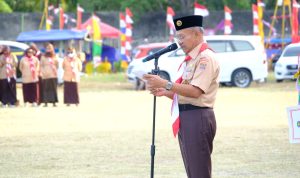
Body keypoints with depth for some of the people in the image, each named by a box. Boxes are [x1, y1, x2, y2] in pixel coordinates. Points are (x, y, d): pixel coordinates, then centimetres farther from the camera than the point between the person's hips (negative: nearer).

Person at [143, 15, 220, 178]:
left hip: (198, 117, -10)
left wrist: (165, 84, -22)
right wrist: (164, 92, 7)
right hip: (185, 118, 10)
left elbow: (195, 91, -21)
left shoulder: (205, 58, -11)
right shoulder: (189, 59, 19)